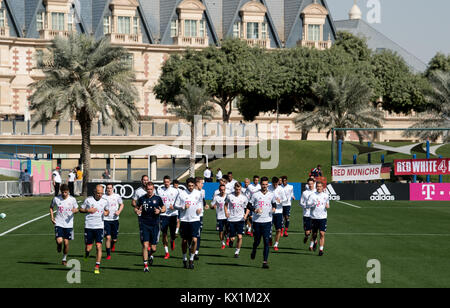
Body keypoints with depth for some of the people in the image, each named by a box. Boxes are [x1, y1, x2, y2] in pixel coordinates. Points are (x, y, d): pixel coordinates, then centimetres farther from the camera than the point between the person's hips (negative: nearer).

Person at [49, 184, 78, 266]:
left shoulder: (72, 199, -4)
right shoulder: (56, 199, -4)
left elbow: (76, 209, 9)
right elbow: (51, 207, 14)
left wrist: (75, 211, -16)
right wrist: (52, 217, 2)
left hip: (68, 224, 0)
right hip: (58, 223, 0)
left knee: (66, 243, 1)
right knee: (59, 241, -16)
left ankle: (64, 259, 23)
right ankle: (59, 246, 22)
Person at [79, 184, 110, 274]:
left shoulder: (104, 202, 5)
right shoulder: (88, 200, -1)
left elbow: (107, 210, 21)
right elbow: (81, 209, 7)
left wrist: (106, 213, -2)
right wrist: (88, 210, -11)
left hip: (99, 227, 1)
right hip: (89, 226, -1)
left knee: (99, 246, -11)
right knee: (88, 248, 1)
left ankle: (97, 267, -5)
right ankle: (86, 254, 39)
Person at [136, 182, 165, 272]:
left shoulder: (157, 198, 3)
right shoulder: (142, 199, 4)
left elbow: (164, 208, 12)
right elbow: (136, 208, 15)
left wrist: (159, 211, -9)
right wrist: (137, 211, -8)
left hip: (155, 225, 0)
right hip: (144, 225, 0)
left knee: (153, 248, 2)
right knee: (145, 245, -10)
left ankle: (151, 255, 39)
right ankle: (145, 266, -3)